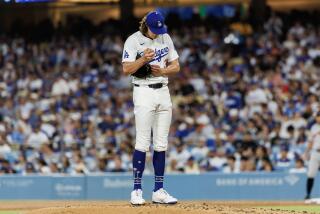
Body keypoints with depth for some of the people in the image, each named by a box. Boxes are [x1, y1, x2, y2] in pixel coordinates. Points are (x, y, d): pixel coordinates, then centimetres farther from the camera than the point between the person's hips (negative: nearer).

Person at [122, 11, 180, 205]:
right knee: (143, 143, -10)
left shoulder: (165, 38, 10)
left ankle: (159, 191, 8)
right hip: (144, 92, -5)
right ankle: (137, 190, -5)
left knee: (161, 144, 5)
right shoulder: (133, 41, -6)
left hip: (163, 92, 5)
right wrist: (143, 59, -26)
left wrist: (162, 70, -7)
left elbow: (176, 66, 13)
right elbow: (126, 69, -11)